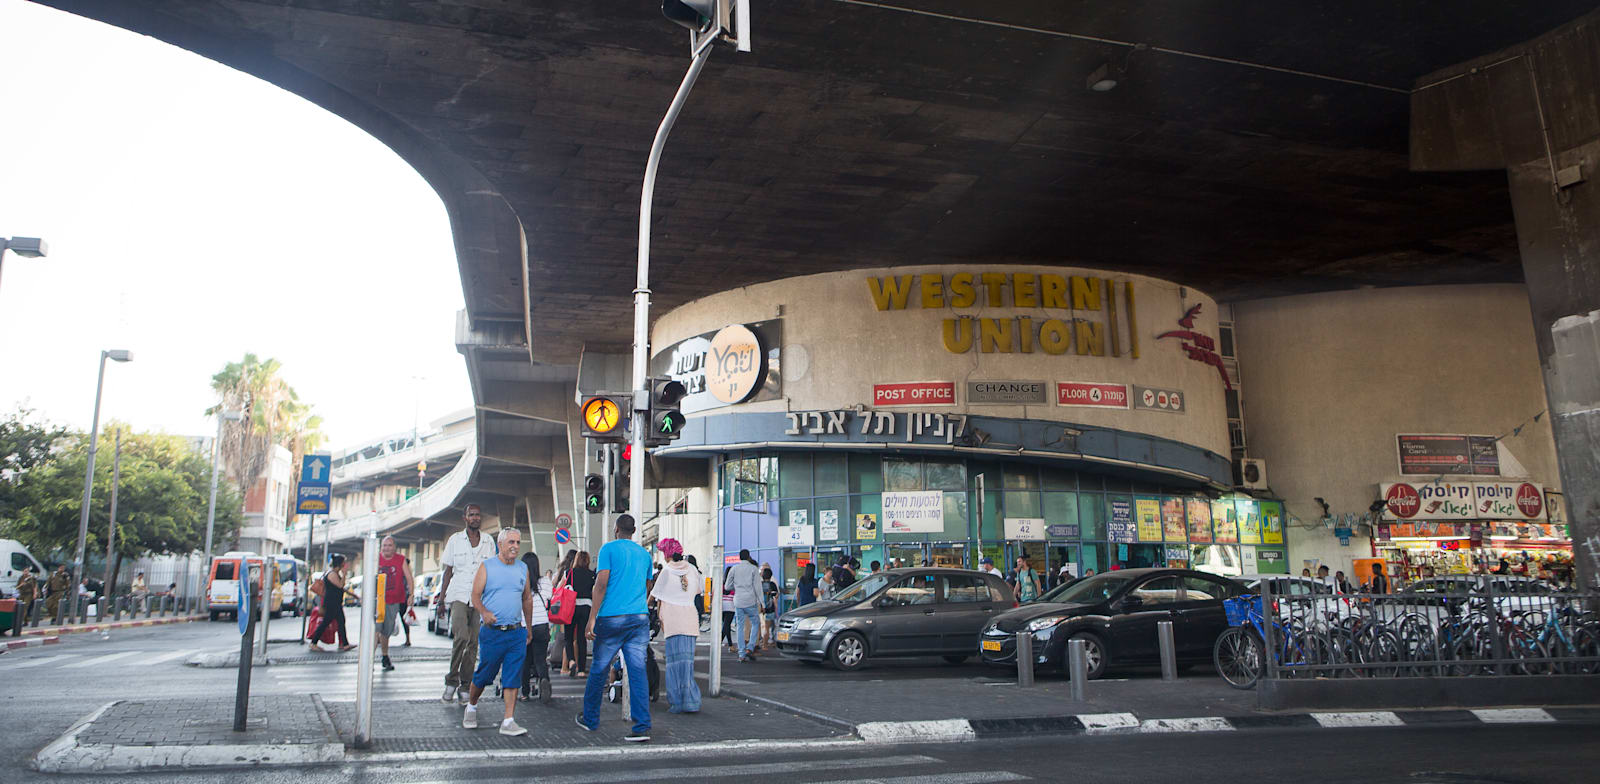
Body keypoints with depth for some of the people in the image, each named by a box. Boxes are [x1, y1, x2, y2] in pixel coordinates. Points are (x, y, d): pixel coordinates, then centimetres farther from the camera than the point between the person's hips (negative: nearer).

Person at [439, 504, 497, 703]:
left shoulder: (488, 541, 10)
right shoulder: (455, 539, 7)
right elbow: (448, 571, 9)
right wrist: (441, 599, 3)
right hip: (459, 595, -2)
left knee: (473, 643, 1)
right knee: (461, 637, -20)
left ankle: (465, 686, 10)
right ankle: (451, 680, -5)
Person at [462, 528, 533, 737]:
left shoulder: (523, 569, 11)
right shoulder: (486, 567, 0)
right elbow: (475, 596, -5)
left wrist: (528, 627, 21)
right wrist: (484, 612, -24)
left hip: (517, 633, 3)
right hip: (492, 633, -3)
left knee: (513, 678, -1)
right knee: (483, 674, 8)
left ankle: (508, 722, 2)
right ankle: (471, 707, 34)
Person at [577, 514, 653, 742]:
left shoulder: (609, 548, -1)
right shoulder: (644, 553, 14)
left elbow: (601, 584, -11)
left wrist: (592, 618, -12)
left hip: (612, 618, -4)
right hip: (640, 617, 4)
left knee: (599, 670, 11)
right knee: (638, 672, 0)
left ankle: (590, 719, 25)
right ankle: (642, 727, -7)